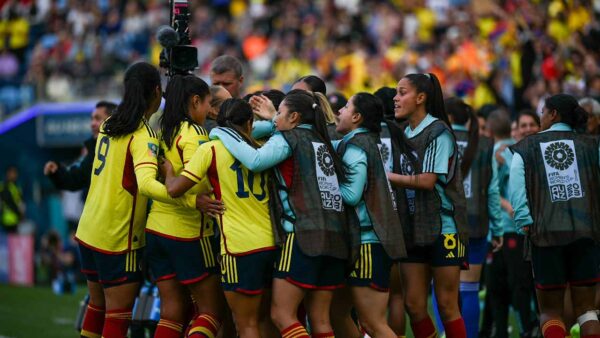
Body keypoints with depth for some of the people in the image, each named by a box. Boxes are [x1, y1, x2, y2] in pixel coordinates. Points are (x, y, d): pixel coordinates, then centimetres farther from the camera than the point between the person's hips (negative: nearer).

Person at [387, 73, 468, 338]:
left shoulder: (438, 132, -9)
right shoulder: (404, 134, 13)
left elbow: (427, 180, -17)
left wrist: (388, 176, -11)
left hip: (443, 228, -7)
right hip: (412, 229, 7)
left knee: (447, 305, -3)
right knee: (414, 305, 4)